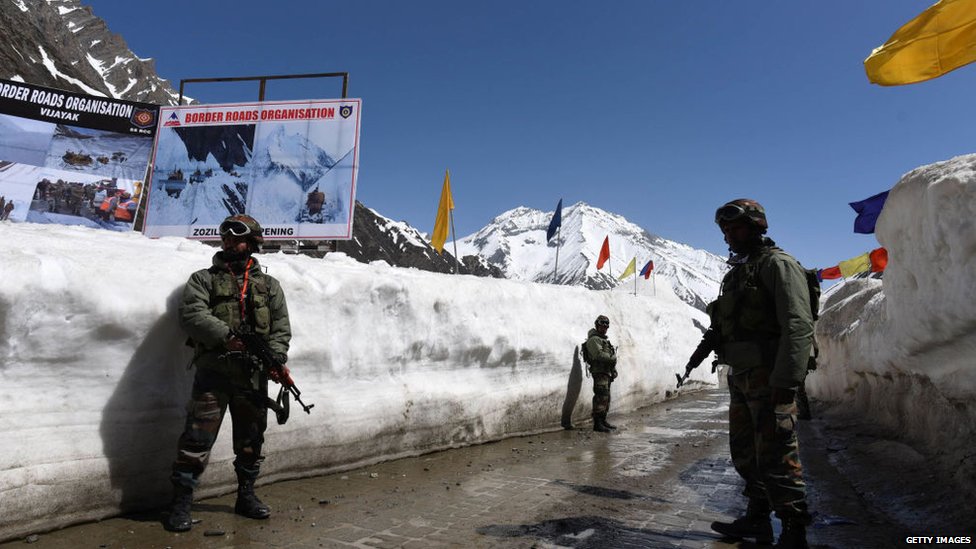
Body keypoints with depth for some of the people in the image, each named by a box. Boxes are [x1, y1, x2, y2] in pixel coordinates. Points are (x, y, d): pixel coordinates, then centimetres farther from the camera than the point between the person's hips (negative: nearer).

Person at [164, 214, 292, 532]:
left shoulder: (268, 285, 13)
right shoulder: (204, 279, 8)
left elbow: (281, 327, 5)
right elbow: (191, 314, -8)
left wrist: (277, 358, -11)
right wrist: (226, 335, -21)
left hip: (253, 376, 3)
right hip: (213, 372, -2)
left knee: (251, 440, 12)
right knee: (197, 439, -4)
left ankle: (246, 497, 28)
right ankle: (181, 504, 9)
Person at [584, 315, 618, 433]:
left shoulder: (604, 339, 21)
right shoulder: (593, 339, -9)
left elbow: (611, 356, 24)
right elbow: (599, 354, -22)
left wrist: (614, 370, 15)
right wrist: (612, 358, -12)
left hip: (607, 373, 10)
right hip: (599, 372, -10)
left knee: (606, 398, 13)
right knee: (601, 397, -15)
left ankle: (603, 421, 21)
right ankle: (597, 424, -15)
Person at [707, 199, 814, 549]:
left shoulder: (777, 264, -8)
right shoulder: (736, 272, 18)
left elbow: (798, 325, -18)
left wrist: (786, 381, -24)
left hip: (769, 377, -9)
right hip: (740, 376, 9)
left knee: (776, 457, -5)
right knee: (745, 453, 17)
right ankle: (757, 520, 31)